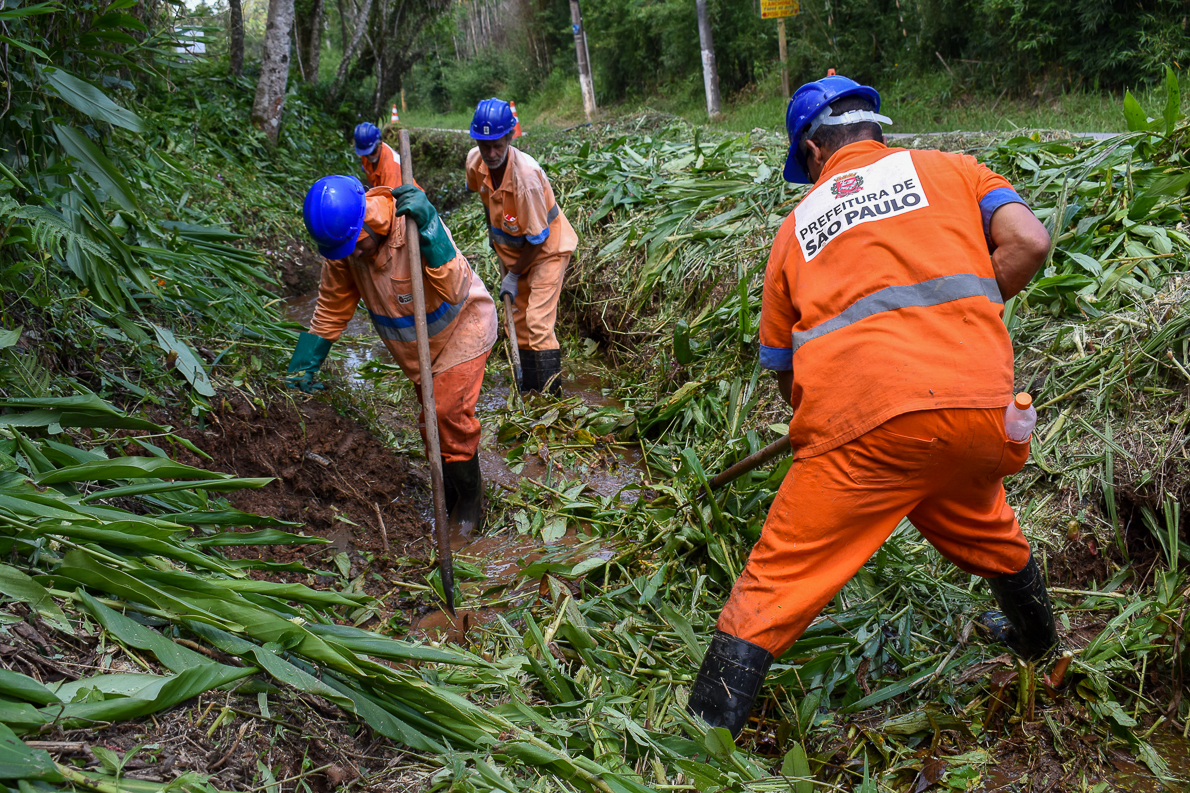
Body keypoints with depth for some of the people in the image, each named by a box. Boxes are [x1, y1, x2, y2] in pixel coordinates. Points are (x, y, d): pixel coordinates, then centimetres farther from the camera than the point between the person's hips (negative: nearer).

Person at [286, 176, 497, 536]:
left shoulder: (412, 225, -35)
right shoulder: (342, 249, -18)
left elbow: (453, 290, -44)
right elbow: (333, 307, -2)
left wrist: (428, 227, -51)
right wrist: (305, 361, 0)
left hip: (462, 327, -6)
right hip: (413, 344, 6)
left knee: (450, 412, -12)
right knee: (431, 416, 12)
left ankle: (470, 497, 9)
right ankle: (448, 492, 32)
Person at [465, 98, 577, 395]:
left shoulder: (527, 175, -35)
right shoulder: (475, 161, -15)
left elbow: (537, 237, -25)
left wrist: (514, 275, -16)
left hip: (547, 248, -7)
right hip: (511, 247, 7)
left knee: (538, 322, -16)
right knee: (519, 317, 13)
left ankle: (552, 397, -12)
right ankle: (529, 389, 26)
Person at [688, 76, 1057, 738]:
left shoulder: (798, 224, 17)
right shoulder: (946, 169, 17)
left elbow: (784, 367, 18)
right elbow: (1029, 242, 1)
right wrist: (961, 316, 14)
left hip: (864, 425, -3)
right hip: (981, 406, 3)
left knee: (777, 583, 5)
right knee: (980, 524, 33)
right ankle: (1038, 642, 56)